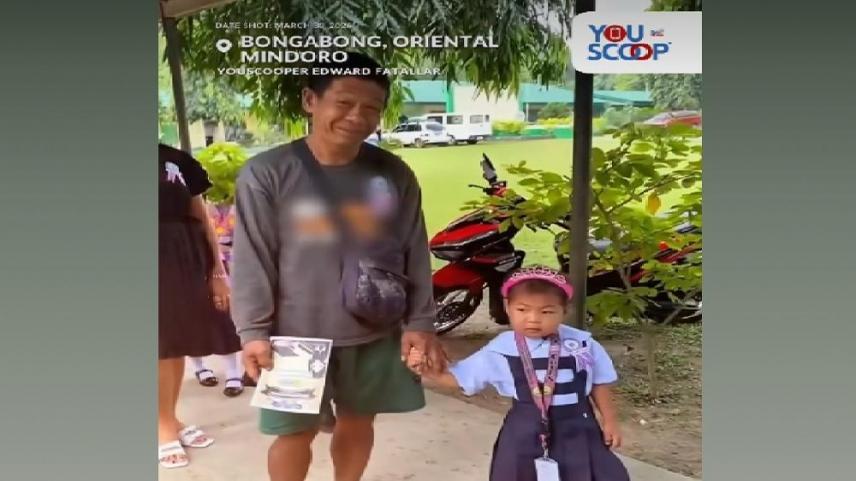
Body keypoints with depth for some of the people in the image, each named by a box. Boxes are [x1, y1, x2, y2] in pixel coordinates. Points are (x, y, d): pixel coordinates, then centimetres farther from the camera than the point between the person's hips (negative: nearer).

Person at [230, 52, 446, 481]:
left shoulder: (395, 175, -1)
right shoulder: (267, 173, -10)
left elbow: (415, 254, 4)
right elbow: (252, 260, -8)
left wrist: (420, 322, 2)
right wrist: (253, 332, -11)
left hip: (376, 336, 3)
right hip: (297, 336, -3)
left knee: (358, 422, 17)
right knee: (296, 431, 9)